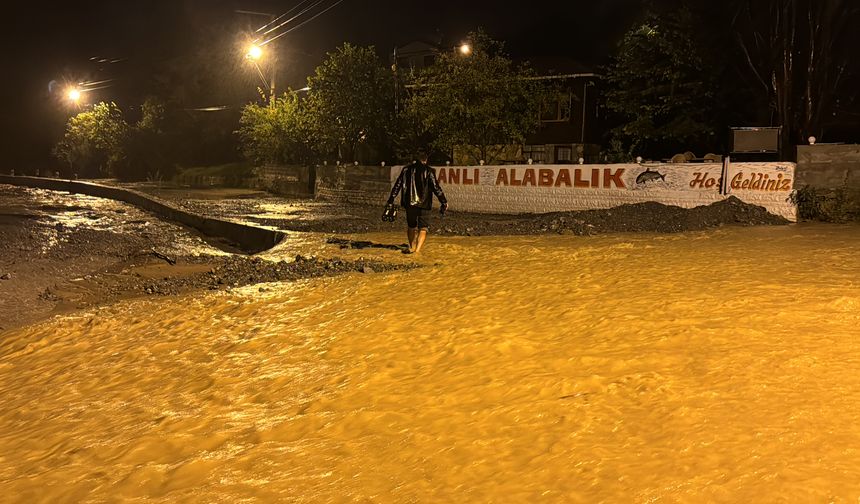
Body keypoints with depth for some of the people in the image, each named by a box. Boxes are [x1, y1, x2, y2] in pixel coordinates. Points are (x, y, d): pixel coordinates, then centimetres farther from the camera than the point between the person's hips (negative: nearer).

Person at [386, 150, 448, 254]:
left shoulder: (406, 169, 6)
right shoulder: (429, 171, -6)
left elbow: (397, 185, 7)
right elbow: (436, 187, -8)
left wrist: (391, 200, 11)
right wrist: (444, 201, -1)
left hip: (409, 203, 3)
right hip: (424, 204, -3)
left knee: (411, 227, 20)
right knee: (423, 228, 1)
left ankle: (412, 247, 29)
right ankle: (417, 250, -14)